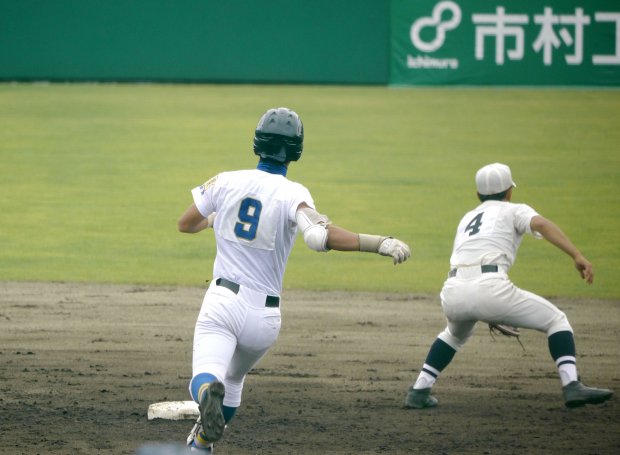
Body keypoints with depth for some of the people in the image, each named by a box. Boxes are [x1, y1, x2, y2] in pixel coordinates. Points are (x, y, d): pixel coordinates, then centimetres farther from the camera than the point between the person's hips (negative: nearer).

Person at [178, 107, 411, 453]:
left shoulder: (226, 182, 1)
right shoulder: (293, 194, -9)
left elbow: (186, 224, 16)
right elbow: (321, 236, -29)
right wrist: (381, 243, -29)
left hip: (222, 303, -1)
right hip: (264, 313, 1)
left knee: (207, 376, -17)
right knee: (234, 379, 27)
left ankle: (207, 393, -52)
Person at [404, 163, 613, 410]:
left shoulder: (467, 218, 34)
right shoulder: (514, 211, 17)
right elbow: (541, 224, -5)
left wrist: (487, 314, 47)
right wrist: (577, 256, -14)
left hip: (452, 294, 5)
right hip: (489, 289, -5)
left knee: (456, 334, 38)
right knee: (556, 320, 10)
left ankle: (418, 391, 27)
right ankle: (572, 385, -9)